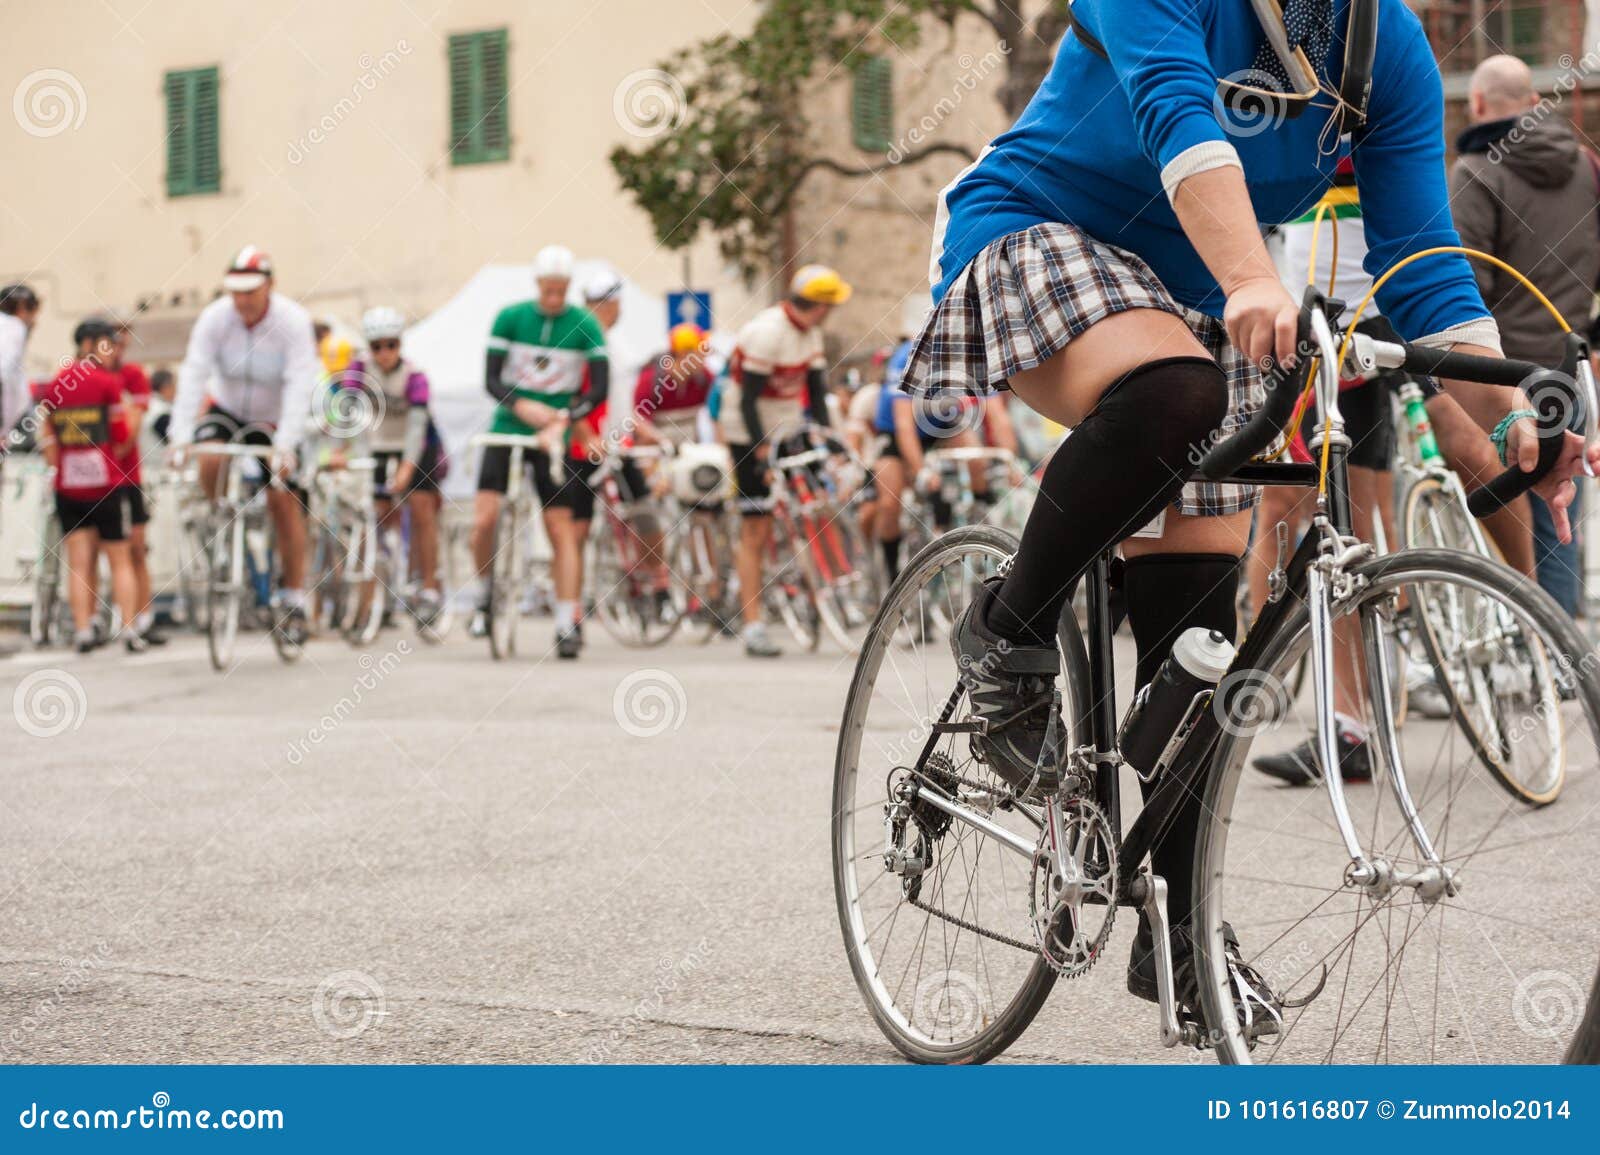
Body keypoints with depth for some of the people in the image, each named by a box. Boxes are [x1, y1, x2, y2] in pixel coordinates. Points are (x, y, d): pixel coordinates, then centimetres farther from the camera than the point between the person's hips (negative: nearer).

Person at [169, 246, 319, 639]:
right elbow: (193, 374, -27)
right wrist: (180, 436, -38)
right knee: (210, 462, -29)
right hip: (225, 408, 1)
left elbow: (299, 386, -31)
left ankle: (294, 599, 1)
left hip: (272, 419, -1)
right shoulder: (214, 318, -20)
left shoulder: (293, 322, -25)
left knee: (283, 500, -9)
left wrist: (285, 445, -42)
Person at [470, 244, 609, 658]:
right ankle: (485, 596, 10)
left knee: (562, 531, -3)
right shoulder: (510, 318, -4)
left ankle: (566, 624, 2)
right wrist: (521, 406, -25)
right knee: (483, 520, -14)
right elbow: (491, 379, -6)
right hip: (506, 428, 0)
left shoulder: (584, 325, -5)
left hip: (552, 437, 0)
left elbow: (599, 387, -6)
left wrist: (563, 417, -22)